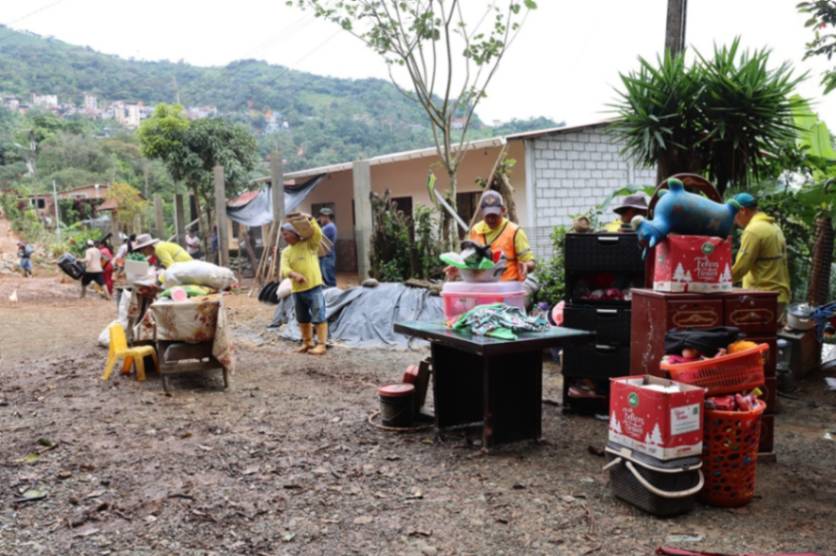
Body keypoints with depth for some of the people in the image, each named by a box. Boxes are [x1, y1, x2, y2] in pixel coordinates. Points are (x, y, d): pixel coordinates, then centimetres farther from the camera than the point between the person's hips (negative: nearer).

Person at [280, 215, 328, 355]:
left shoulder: (309, 244, -1)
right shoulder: (286, 252, 10)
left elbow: (317, 234, -19)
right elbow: (284, 269, -5)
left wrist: (309, 219, -25)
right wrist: (294, 275, -25)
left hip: (314, 287, -6)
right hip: (297, 290, 6)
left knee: (318, 317, -6)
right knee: (302, 319, 17)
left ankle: (321, 345, -2)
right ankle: (307, 342, 31)